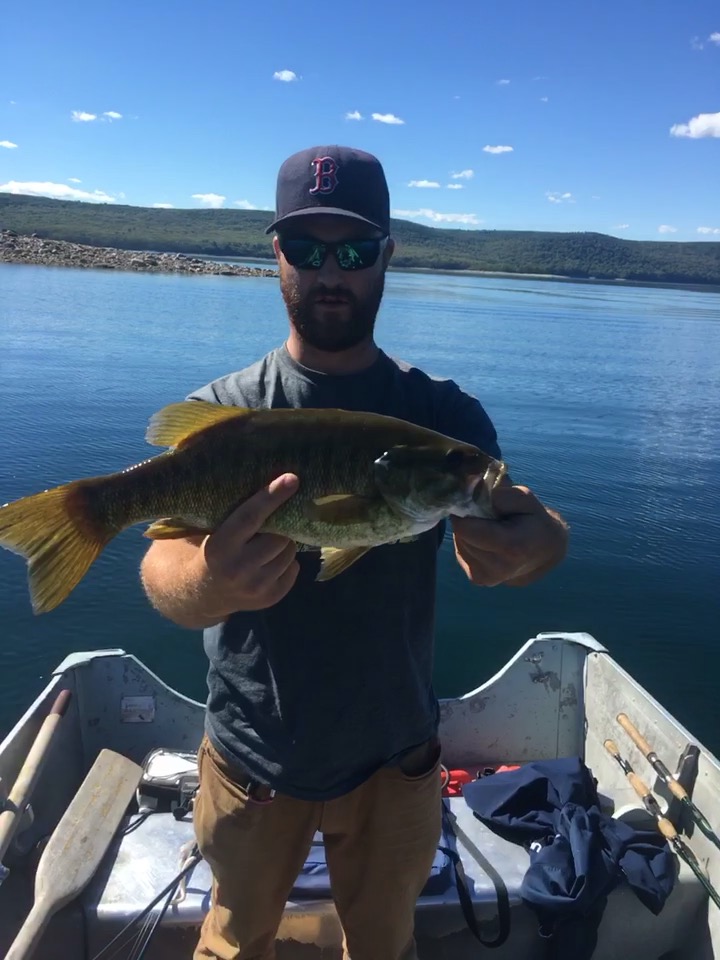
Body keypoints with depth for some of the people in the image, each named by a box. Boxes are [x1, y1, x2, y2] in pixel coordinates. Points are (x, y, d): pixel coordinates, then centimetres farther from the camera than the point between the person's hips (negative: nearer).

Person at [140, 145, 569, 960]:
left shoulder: (444, 414, -8)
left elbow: (528, 530, -16)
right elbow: (161, 567, -24)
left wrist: (529, 546, -40)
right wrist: (210, 581, -48)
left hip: (394, 760, 1)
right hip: (251, 760, 0)